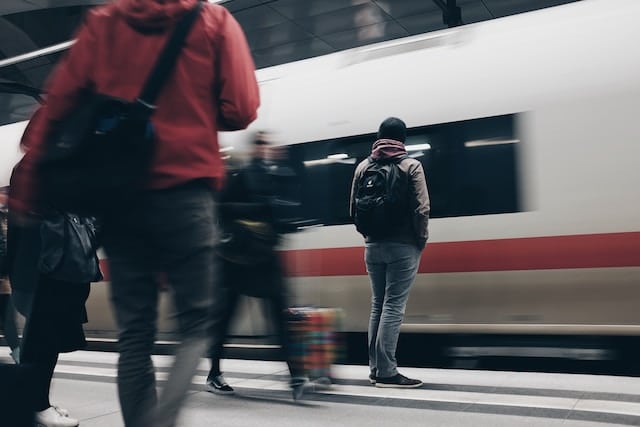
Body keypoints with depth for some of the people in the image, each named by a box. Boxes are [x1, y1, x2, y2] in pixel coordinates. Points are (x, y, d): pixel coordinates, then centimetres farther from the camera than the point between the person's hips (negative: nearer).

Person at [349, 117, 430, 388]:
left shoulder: (363, 166, 6)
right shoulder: (411, 166, -6)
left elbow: (354, 209, 7)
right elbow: (421, 209, -13)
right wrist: (421, 240, 0)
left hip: (373, 247, 5)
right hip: (403, 246, -4)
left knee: (378, 305, 13)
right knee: (394, 306, -4)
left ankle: (376, 368, 17)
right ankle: (386, 372, -4)